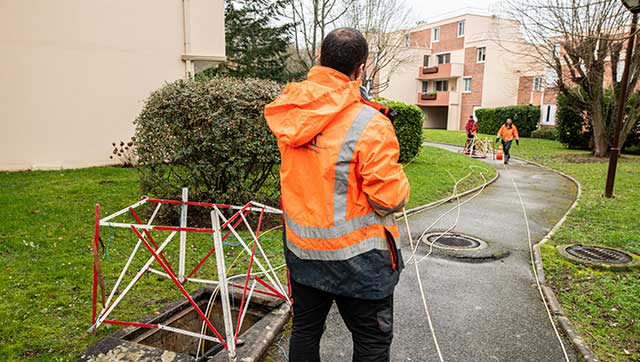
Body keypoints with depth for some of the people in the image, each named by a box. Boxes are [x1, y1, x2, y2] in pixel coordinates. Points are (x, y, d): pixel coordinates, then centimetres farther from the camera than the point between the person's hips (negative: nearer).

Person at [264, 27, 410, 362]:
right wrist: (399, 181, 3)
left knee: (304, 331, 23)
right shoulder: (370, 124, -22)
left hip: (301, 248, 6)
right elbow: (390, 200, -20)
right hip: (357, 258, -5)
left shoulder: (290, 113, -5)